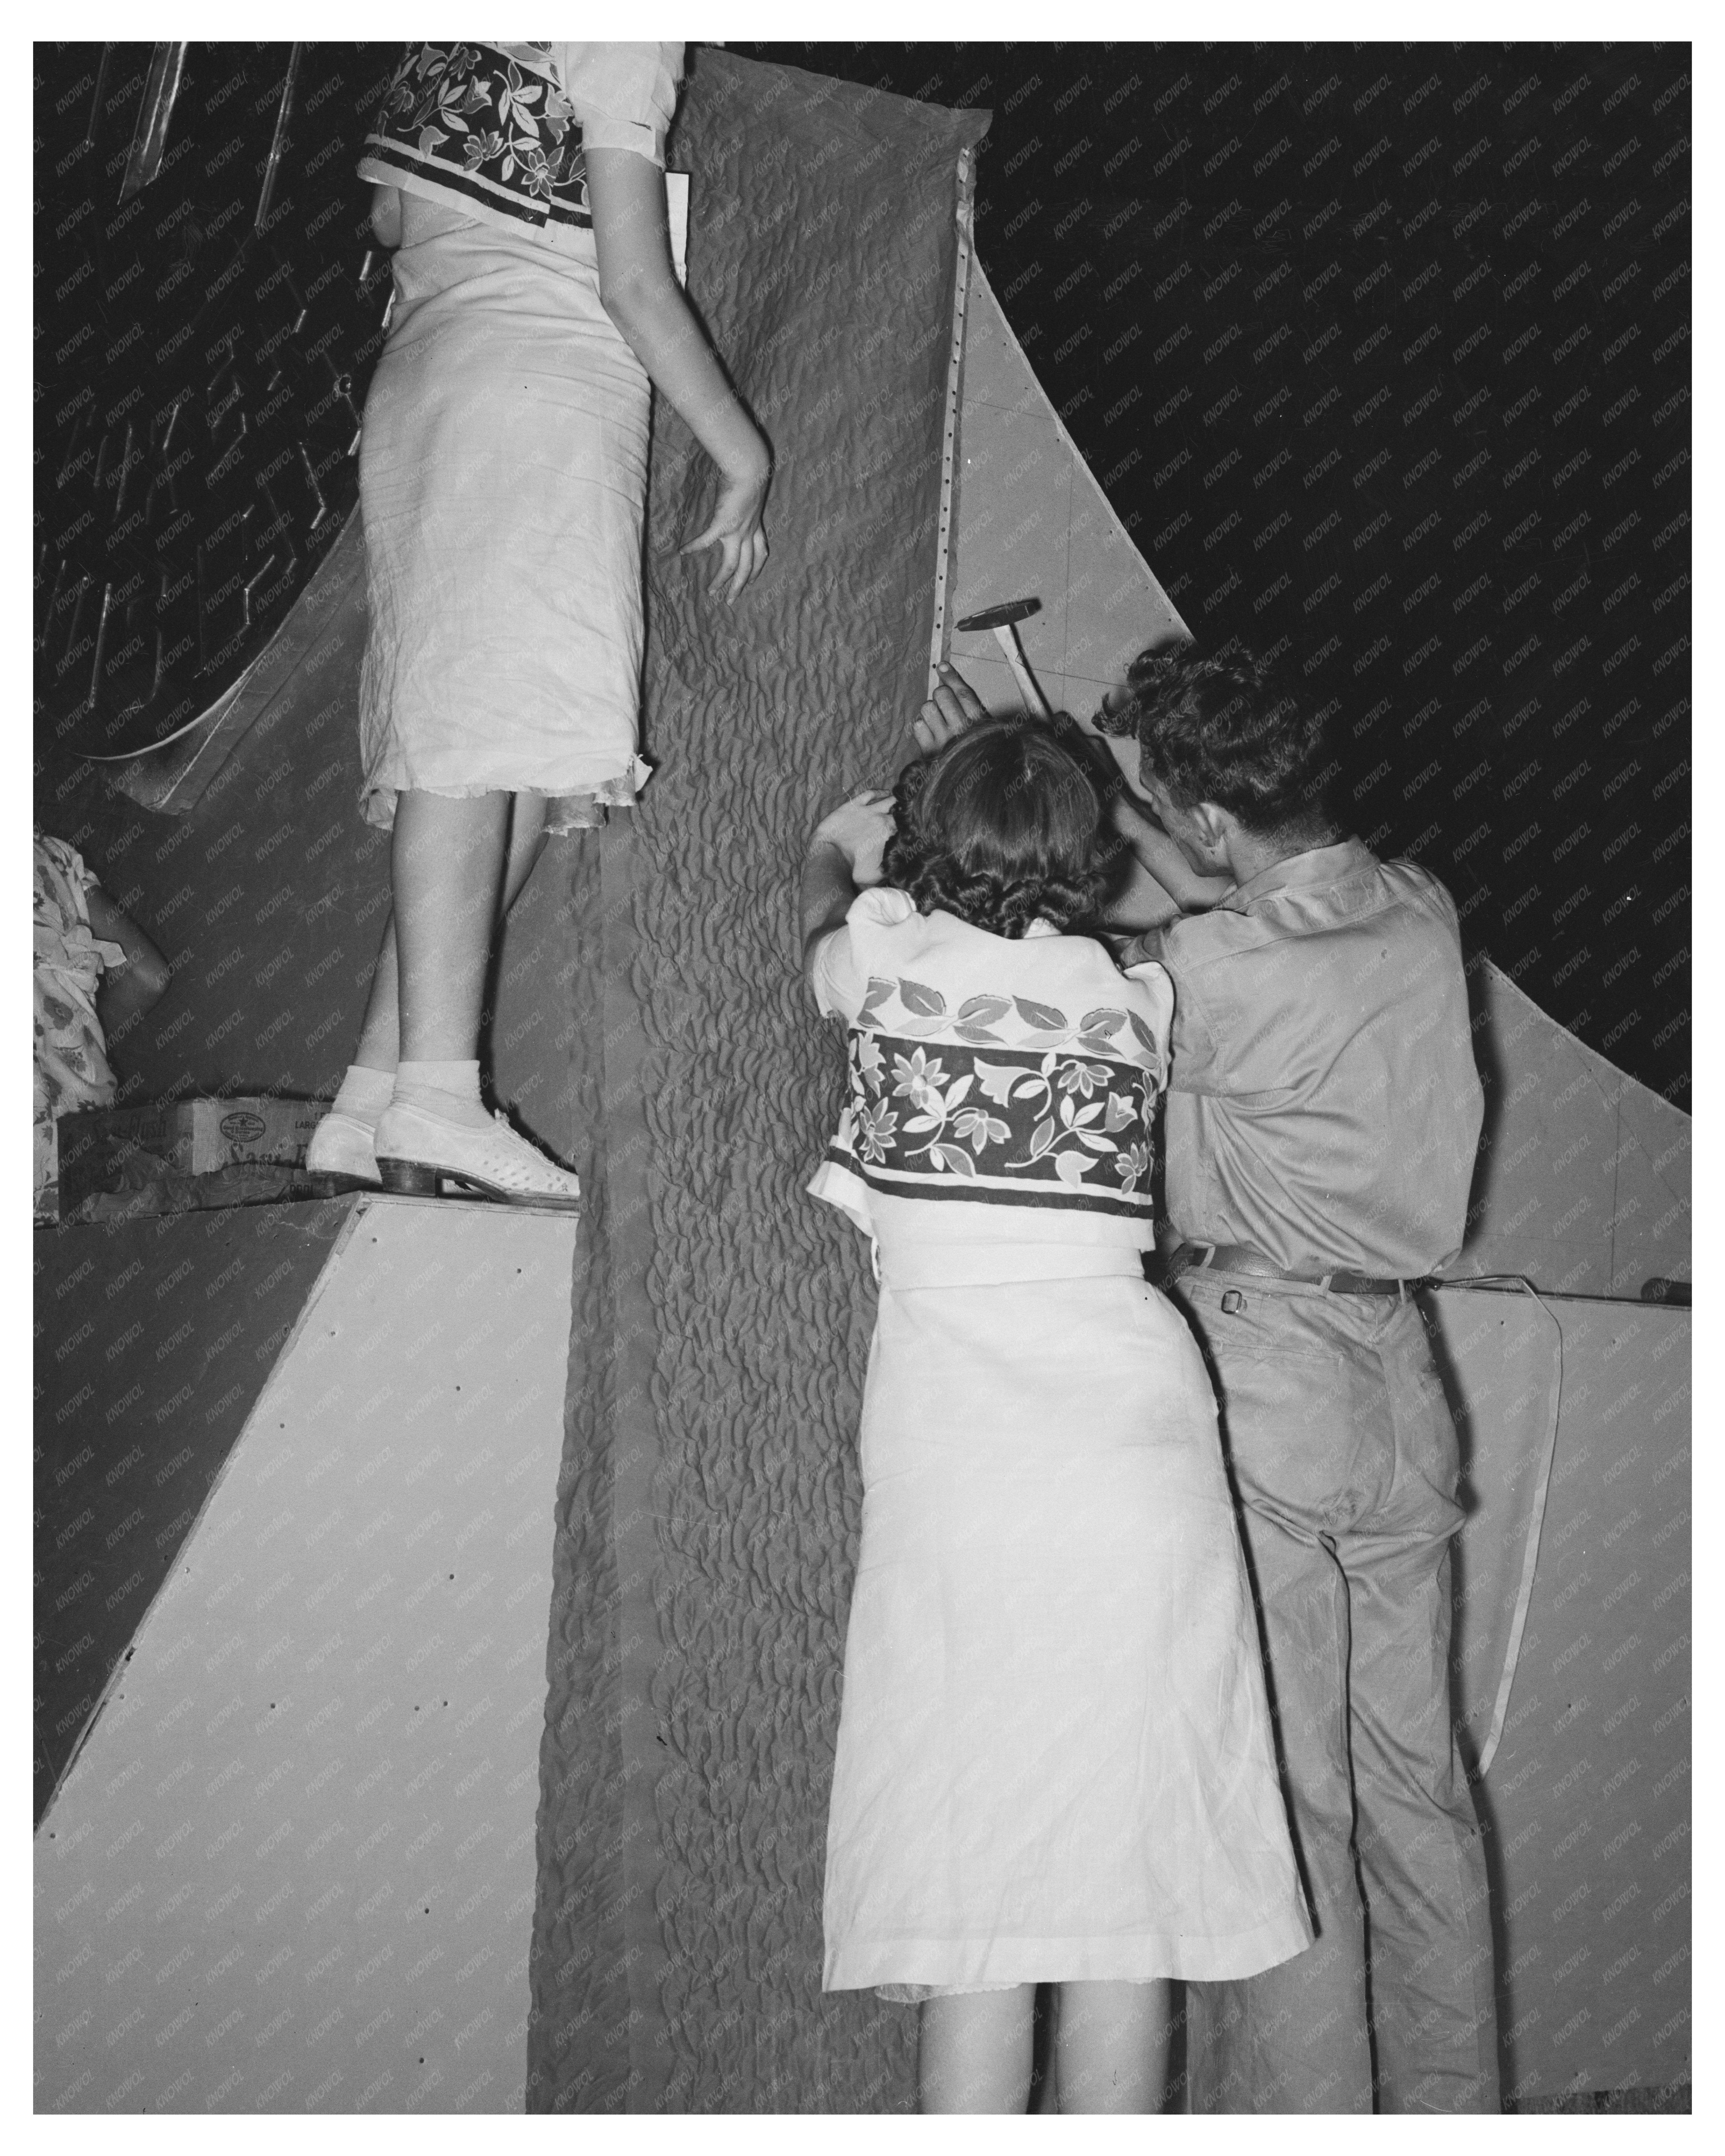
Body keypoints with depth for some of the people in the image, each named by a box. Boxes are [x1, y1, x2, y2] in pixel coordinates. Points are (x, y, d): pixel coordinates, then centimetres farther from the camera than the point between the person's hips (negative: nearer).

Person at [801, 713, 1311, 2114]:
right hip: (1141, 1415, 2)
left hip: (958, 1431, -2)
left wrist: (835, 852, 50)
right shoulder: (1135, 997, 10)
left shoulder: (891, 948, 5)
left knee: (972, 1860, 1)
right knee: (1133, 1868, 6)